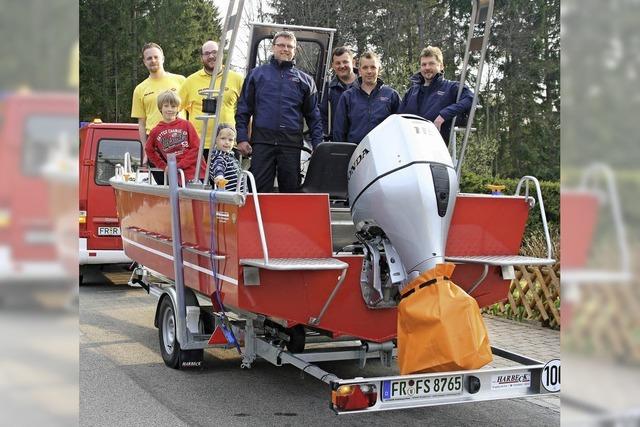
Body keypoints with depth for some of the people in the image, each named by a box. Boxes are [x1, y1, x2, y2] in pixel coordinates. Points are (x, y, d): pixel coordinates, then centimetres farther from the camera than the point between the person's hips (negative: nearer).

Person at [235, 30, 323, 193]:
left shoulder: (305, 80, 15)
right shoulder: (257, 74, 12)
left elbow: (313, 116, 14)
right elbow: (243, 109, 9)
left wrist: (318, 144, 4)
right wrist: (242, 138, -1)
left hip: (292, 144, 1)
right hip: (262, 141, -1)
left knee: (291, 190, 4)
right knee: (260, 190, -3)